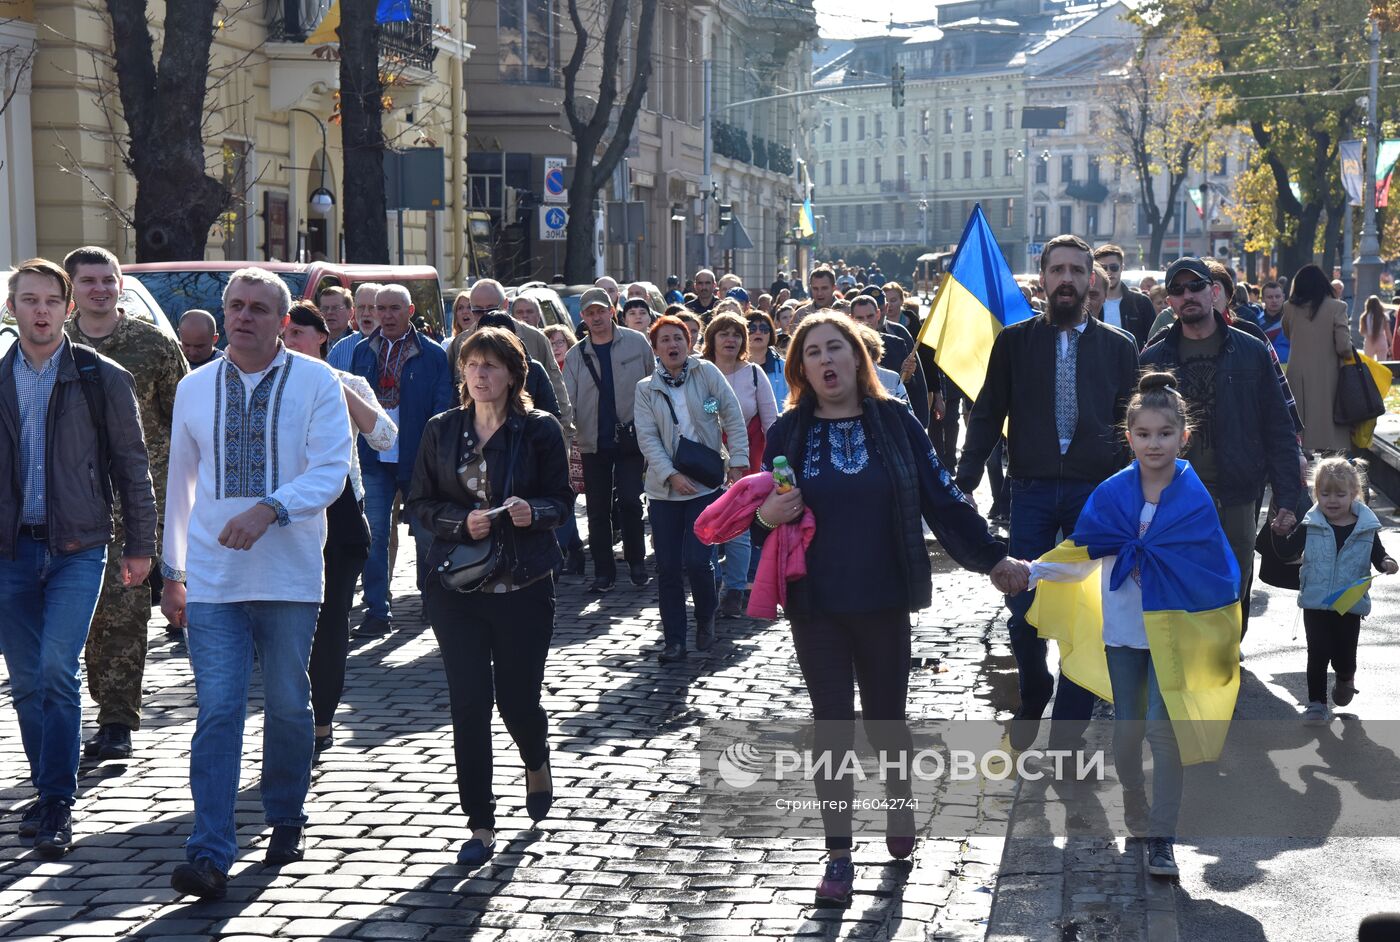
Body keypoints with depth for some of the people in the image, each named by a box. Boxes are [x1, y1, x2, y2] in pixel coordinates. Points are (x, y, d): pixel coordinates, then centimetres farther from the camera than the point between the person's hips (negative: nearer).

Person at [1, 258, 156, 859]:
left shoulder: (103, 379, 0)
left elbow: (132, 466, 4)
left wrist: (139, 547, 2)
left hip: (77, 548, -3)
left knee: (57, 671, -13)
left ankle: (57, 808, -6)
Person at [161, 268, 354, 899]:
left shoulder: (316, 383, -2)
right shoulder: (195, 389, 9)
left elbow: (331, 470, -10)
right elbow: (180, 482, 17)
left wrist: (269, 508, -26)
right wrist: (172, 572, 19)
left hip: (289, 578, -1)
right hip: (211, 580, 1)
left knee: (289, 707, 10)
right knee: (217, 710, -7)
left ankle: (286, 823, 30)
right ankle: (209, 856, -9)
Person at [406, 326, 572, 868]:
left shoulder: (540, 430, -1)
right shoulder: (441, 430, 6)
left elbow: (562, 501, 0)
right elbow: (419, 503, 5)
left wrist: (533, 512, -21)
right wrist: (462, 521, -13)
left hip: (524, 585, -2)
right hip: (455, 585, 2)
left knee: (517, 698, 4)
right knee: (469, 703, -2)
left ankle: (536, 763, 41)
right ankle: (481, 825, 7)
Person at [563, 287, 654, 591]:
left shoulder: (636, 343, 1)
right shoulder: (575, 355, 6)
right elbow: (567, 400, 2)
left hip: (631, 438, -2)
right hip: (593, 443, 3)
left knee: (630, 501, -8)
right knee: (597, 510, 5)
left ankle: (636, 561, 10)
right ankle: (603, 571, 14)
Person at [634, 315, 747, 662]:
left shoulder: (706, 373, 1)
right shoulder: (646, 388, 5)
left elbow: (733, 418, 1)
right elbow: (647, 438, -2)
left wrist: (737, 461, -5)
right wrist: (671, 475, -13)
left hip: (705, 485, -2)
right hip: (664, 488, 2)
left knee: (696, 561, -12)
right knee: (668, 567, 2)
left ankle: (706, 617, 17)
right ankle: (674, 639, 13)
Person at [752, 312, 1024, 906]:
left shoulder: (895, 423, -1)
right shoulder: (788, 433, 0)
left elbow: (942, 499, 2)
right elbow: (762, 515, 7)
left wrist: (993, 558, -1)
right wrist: (765, 516, -16)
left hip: (884, 603, 0)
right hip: (817, 608, 0)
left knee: (886, 720, 13)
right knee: (832, 726, 2)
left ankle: (899, 807, 41)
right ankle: (839, 855, 10)